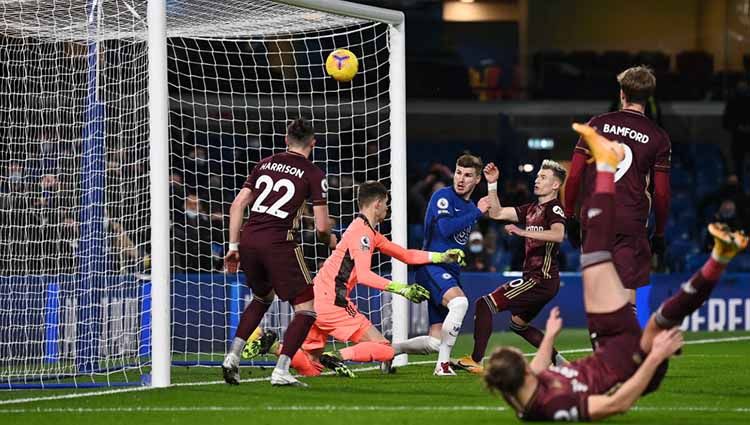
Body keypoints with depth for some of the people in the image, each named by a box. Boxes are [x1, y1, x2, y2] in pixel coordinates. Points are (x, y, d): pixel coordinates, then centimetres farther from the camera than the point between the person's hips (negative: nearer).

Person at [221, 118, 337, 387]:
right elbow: (321, 227, -1)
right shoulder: (313, 174, 2)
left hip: (248, 240, 6)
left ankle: (233, 356, 19)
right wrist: (331, 242, 21)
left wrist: (233, 246, 15)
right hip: (278, 242, -6)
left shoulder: (265, 164, 15)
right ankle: (281, 372, -9)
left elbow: (237, 205, 11)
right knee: (306, 309, 4)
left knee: (262, 297, 30)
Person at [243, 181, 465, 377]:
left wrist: (441, 257, 19)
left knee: (310, 368, 10)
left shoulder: (369, 233, 22)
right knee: (384, 349, -8)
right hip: (332, 302, -10)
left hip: (316, 299, 10)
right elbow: (364, 275, -21)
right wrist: (399, 288, -25)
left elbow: (405, 255, 26)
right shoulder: (362, 232, -10)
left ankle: (273, 345, -8)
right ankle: (337, 356, -24)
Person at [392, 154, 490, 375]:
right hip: (432, 265, -8)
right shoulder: (443, 196, -5)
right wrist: (477, 212, -16)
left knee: (435, 342, 3)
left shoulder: (470, 207, 19)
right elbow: (445, 228, -22)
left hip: (450, 273, 8)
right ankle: (443, 364, -31)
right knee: (459, 301, -37)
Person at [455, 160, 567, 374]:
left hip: (541, 278, -10)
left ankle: (476, 360, -14)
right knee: (518, 323, 25)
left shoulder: (554, 208, -10)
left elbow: (558, 234, -30)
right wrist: (492, 184, 10)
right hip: (534, 278, 10)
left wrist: (524, 232, -35)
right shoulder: (532, 209, 18)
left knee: (485, 304, -14)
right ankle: (558, 360, 24)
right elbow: (497, 213, 18)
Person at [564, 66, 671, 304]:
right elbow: (661, 193, 2)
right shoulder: (658, 138, 2)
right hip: (631, 223, -2)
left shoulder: (597, 124, 5)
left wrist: (570, 216, 12)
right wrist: (659, 233, 12)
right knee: (627, 297, -4)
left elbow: (574, 175, 3)